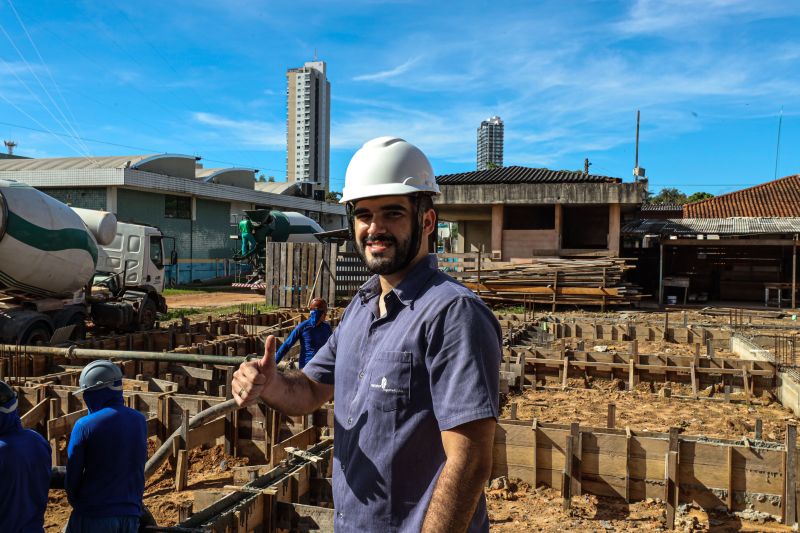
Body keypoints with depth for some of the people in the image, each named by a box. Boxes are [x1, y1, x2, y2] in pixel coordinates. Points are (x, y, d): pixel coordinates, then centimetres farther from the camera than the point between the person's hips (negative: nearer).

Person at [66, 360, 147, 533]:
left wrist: (77, 504, 13)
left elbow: (73, 476, -5)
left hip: (93, 516, -4)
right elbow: (138, 472, 6)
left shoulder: (85, 425, -13)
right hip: (131, 515, 4)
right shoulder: (139, 421, -1)